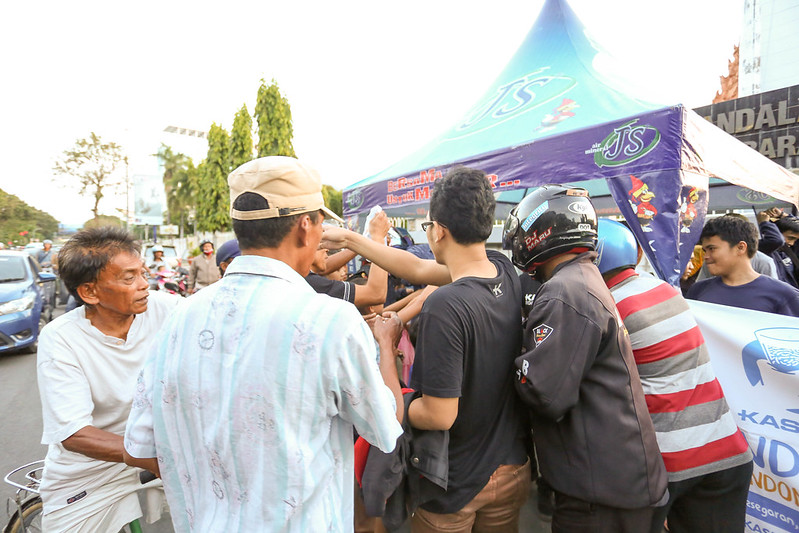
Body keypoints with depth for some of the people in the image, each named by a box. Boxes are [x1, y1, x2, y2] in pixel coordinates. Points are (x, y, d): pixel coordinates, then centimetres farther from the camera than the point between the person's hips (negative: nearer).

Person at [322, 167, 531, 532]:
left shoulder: (445, 305, -32)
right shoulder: (506, 272, -9)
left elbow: (439, 416, -28)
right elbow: (418, 269, 1)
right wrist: (349, 239, 7)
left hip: (457, 485, -6)